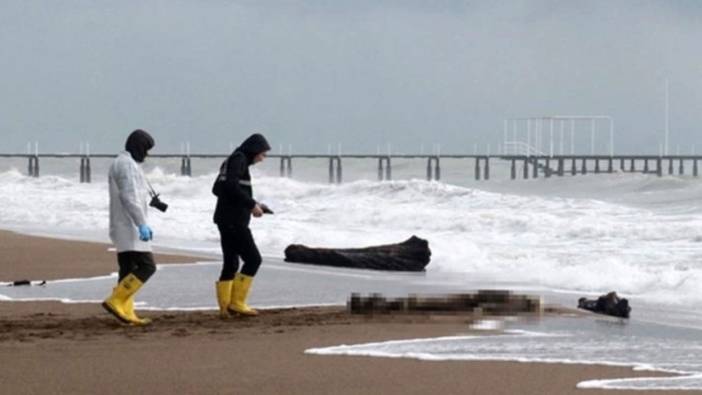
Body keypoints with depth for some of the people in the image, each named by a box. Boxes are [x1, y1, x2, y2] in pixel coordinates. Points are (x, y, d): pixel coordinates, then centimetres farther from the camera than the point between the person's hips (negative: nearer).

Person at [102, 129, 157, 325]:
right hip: (130, 227, -11)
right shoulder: (127, 164, -13)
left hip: (123, 228, 11)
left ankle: (126, 313, 5)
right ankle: (115, 301, -16)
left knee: (128, 270, 8)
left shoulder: (119, 164, 19)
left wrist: (142, 224, 24)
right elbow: (130, 197, -22)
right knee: (146, 266, -12)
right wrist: (142, 225, -25)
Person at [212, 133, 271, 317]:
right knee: (253, 259, -7)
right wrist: (251, 204, -16)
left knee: (230, 263, 10)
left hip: (225, 219, 10)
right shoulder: (239, 160, -9)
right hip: (234, 220, -10)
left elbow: (217, 189, 23)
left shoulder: (231, 161, 21)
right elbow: (231, 186, -23)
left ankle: (225, 307, 8)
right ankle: (237, 302, -8)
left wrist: (250, 204, 18)